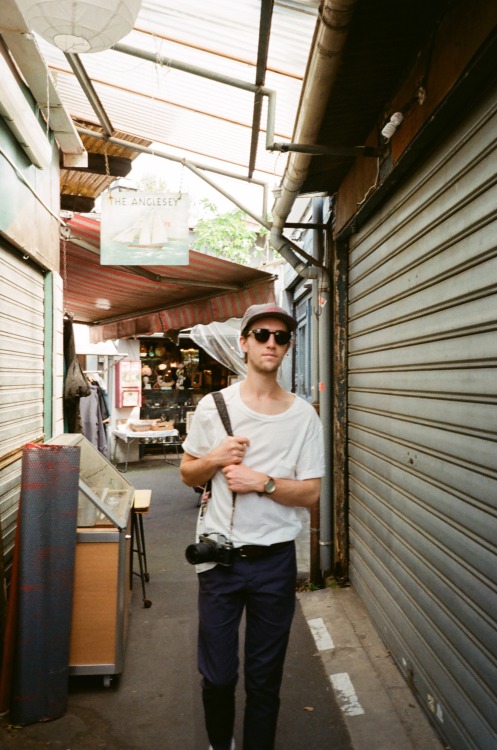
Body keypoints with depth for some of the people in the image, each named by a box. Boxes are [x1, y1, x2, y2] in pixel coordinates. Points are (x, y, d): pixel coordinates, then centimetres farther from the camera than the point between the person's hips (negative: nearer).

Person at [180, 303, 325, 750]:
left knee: (265, 678, 14)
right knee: (217, 675, 14)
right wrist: (215, 459, -15)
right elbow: (187, 474, 5)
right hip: (219, 558, 1)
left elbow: (311, 494, -4)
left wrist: (261, 481, -18)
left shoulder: (304, 416, -4)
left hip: (275, 561, 0)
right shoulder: (213, 405, -3)